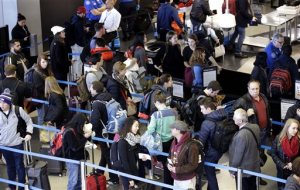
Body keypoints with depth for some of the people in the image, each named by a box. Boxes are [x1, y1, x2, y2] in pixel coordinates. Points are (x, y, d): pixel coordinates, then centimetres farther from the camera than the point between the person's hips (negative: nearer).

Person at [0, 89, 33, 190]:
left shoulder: (18, 110, -12)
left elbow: (28, 121, 1)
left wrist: (29, 133, -10)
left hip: (17, 143, -2)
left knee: (19, 166, 8)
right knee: (10, 166, 16)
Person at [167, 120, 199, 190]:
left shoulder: (191, 145, -23)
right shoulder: (174, 142, 3)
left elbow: (193, 165, -21)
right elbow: (171, 156, 19)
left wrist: (177, 170, -23)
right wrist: (169, 164, -3)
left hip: (187, 180, -8)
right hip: (176, 178, 8)